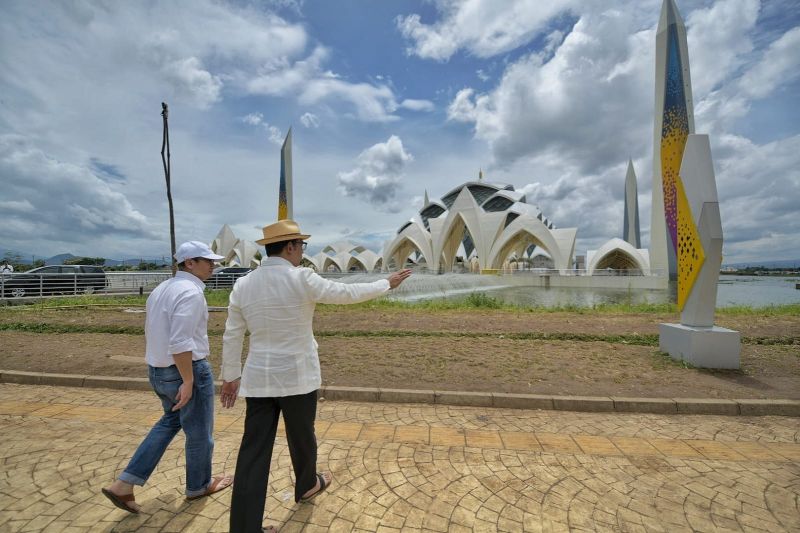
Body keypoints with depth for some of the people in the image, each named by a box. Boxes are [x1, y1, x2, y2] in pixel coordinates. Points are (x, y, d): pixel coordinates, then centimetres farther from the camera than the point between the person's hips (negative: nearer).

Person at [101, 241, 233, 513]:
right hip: (188, 370, -9)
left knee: (172, 420, 30)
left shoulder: (161, 289, 8)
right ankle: (198, 486, 35)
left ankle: (124, 484, 27)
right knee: (199, 431, 13)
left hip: (157, 370, 9)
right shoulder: (190, 292, -22)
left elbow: (151, 332, 15)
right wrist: (188, 381, -21)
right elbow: (181, 342, -28)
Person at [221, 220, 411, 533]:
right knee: (301, 436, 21)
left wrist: (231, 376, 16)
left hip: (258, 378, 4)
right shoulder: (301, 279, -17)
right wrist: (387, 284, 3)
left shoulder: (243, 284, 0)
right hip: (297, 376, -4)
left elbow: (232, 337, 4)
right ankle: (306, 486, 47)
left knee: (253, 451, 10)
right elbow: (347, 293, -10)